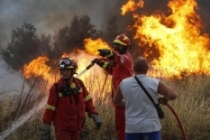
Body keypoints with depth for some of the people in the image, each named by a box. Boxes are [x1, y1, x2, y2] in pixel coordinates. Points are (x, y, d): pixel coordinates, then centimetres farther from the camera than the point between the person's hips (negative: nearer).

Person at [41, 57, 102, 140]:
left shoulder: (79, 84, -1)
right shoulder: (56, 88, -15)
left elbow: (87, 101, 8)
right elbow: (50, 109, -11)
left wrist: (95, 116, 0)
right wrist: (45, 129, -10)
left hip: (75, 127, 5)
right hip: (62, 127, -5)